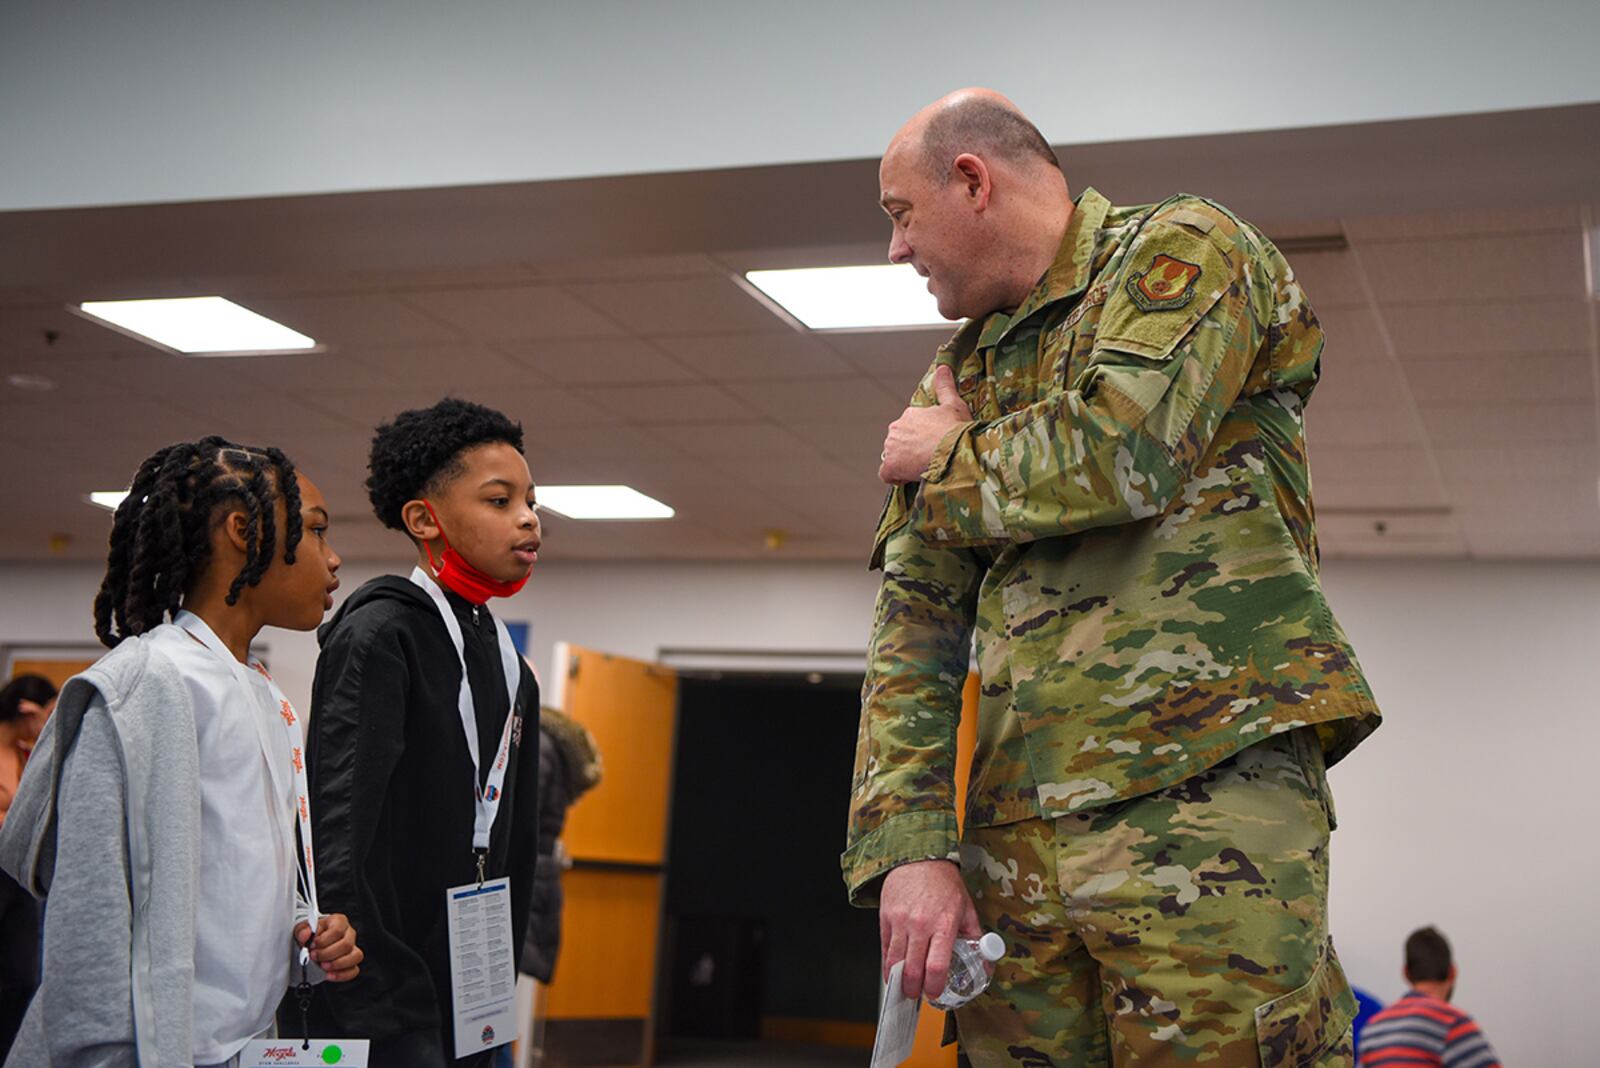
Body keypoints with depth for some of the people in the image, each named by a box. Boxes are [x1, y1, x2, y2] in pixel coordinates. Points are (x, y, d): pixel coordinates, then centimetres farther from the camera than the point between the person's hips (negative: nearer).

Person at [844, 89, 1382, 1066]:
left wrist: (950, 460, 3)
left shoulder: (1185, 249, 2)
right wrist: (908, 841, 0)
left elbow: (1116, 458, -17)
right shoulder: (964, 372, 20)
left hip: (1206, 799, -6)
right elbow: (916, 620, 13)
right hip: (1015, 832, 6)